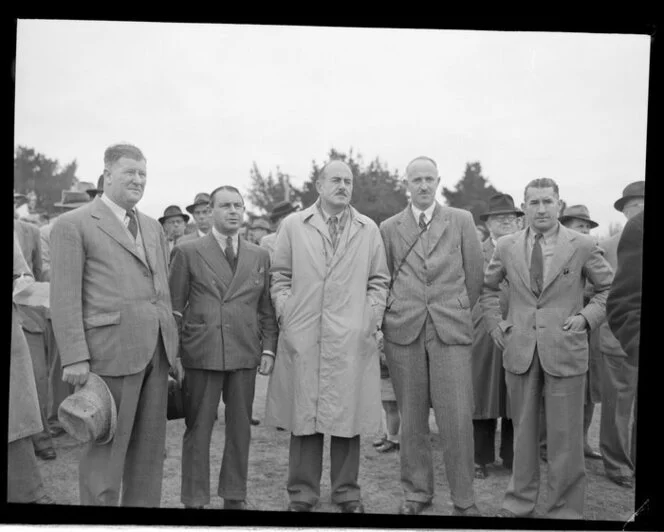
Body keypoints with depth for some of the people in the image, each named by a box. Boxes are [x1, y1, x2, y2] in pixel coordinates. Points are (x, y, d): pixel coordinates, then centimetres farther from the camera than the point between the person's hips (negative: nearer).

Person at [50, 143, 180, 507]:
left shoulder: (153, 227, 18)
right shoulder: (73, 225, -2)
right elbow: (64, 298, -7)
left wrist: (174, 349, 15)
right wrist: (75, 357, -14)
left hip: (156, 352, 6)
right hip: (111, 351, -6)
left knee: (150, 448, 12)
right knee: (106, 451, 2)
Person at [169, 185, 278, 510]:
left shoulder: (259, 257, 11)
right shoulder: (188, 253, 2)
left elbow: (267, 309, 12)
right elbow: (174, 308, 2)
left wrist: (268, 349, 3)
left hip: (244, 355, 3)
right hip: (201, 355, -3)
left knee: (240, 429, 9)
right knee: (197, 431, 4)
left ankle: (235, 498, 23)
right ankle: (194, 500, 16)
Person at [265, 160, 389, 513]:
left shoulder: (369, 230, 12)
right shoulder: (293, 225, 9)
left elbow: (378, 280, 14)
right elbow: (280, 275, 11)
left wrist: (372, 317, 2)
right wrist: (285, 312, 0)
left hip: (352, 339, 1)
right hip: (302, 338, 0)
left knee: (348, 416, 4)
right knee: (303, 416, 3)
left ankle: (346, 492, 18)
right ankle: (302, 492, 15)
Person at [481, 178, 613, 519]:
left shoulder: (582, 246, -2)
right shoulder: (506, 247, 5)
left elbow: (610, 288, 7)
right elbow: (487, 288, 19)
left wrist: (587, 317, -6)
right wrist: (495, 323, 8)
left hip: (565, 353, -2)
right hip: (519, 352, 2)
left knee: (565, 437, 4)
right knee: (522, 431, 13)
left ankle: (565, 510, 18)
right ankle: (519, 502, 27)